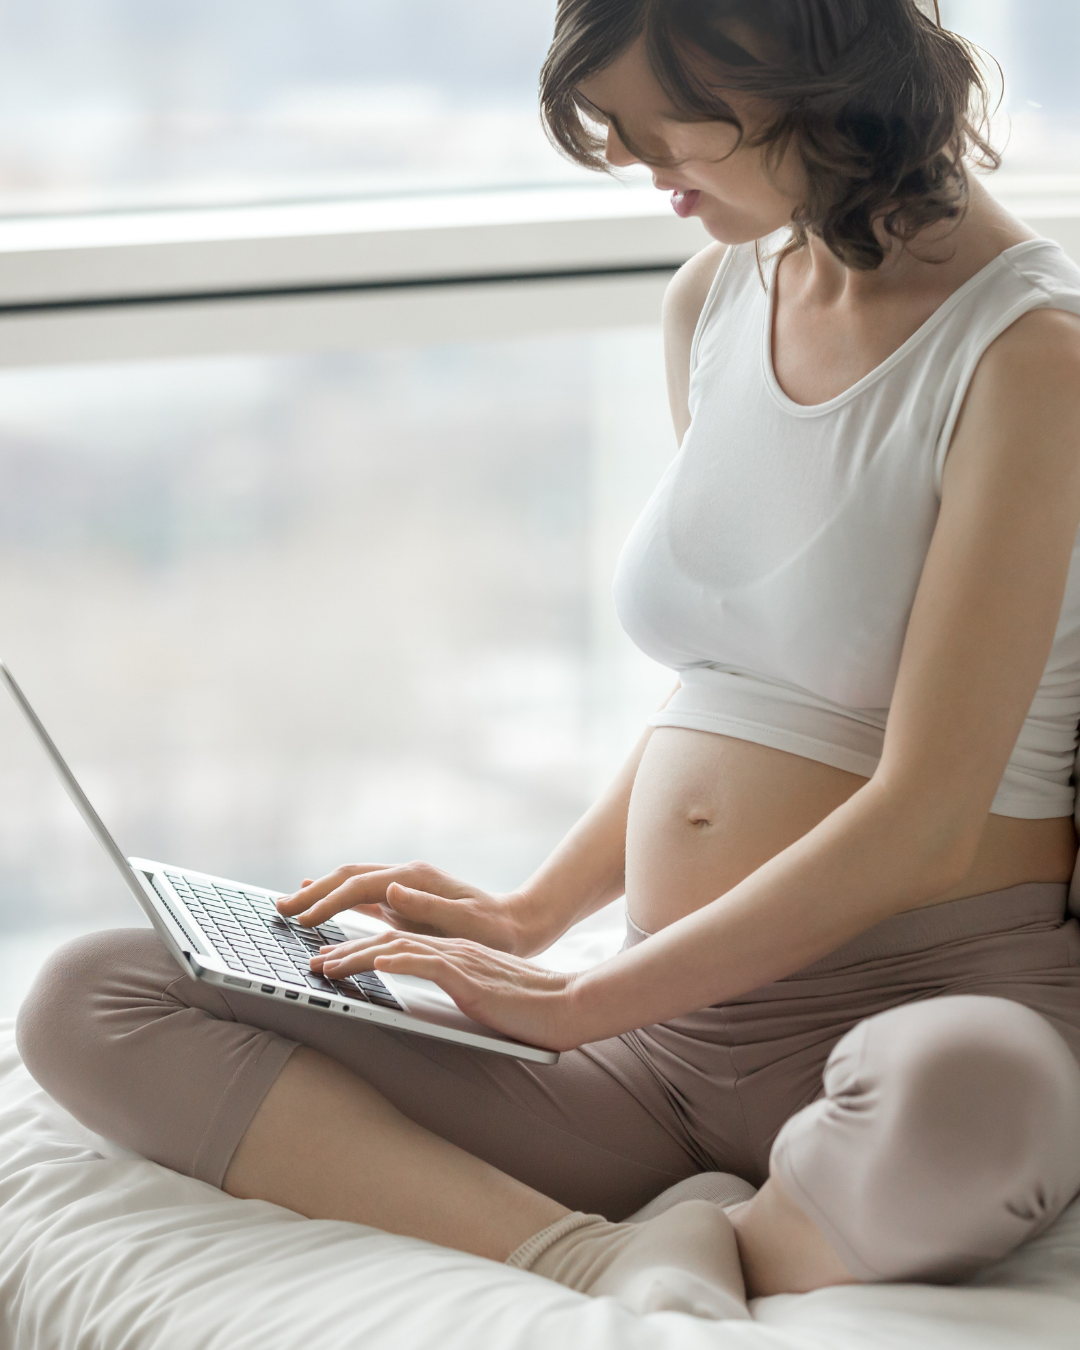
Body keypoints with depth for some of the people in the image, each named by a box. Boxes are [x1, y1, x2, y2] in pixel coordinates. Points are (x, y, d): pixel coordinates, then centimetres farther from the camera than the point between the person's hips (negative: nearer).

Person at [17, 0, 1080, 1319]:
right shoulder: (714, 300, 12)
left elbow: (922, 816, -16)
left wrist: (580, 1003, -14)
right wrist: (528, 915, 10)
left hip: (930, 1005, -6)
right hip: (664, 1031, 7)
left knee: (956, 1101, -46)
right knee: (85, 1002, -8)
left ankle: (702, 1246, -12)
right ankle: (600, 1258, -24)